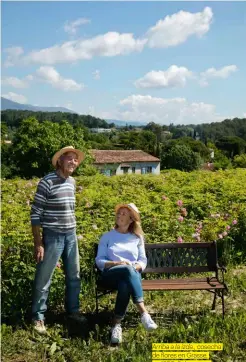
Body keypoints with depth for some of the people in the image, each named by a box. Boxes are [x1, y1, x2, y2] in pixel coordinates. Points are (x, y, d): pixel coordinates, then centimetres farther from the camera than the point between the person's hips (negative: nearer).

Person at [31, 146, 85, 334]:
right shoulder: (47, 182, -14)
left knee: (74, 276, 16)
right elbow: (35, 214, -13)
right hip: (53, 236, -7)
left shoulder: (72, 182, 7)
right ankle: (38, 317, 19)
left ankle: (73, 311, 34)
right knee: (43, 279, 4)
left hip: (71, 235, 7)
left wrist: (72, 232, 18)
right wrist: (38, 243, -14)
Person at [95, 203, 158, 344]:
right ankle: (144, 313, -45)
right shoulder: (107, 237, 17)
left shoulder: (137, 238, 20)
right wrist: (116, 263, -12)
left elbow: (143, 261, 14)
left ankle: (117, 325, -35)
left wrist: (135, 267, -10)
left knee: (125, 285, -39)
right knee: (127, 270, -39)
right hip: (111, 274, -1)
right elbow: (99, 260, 6)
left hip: (133, 274, 2)